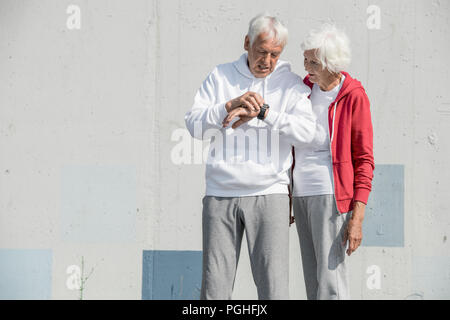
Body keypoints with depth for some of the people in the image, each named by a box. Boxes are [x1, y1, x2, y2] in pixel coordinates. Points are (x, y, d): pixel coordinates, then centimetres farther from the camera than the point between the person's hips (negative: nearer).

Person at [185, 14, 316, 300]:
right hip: (220, 195, 1)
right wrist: (231, 105, -13)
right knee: (215, 287, -1)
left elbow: (306, 131, -8)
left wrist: (262, 111, -15)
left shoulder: (290, 84, 7)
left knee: (273, 286, -8)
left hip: (269, 193, -1)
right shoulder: (220, 77, 12)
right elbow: (195, 124, 2)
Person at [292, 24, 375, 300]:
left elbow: (365, 160, -10)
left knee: (331, 280, -10)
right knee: (314, 280, 9)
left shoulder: (355, 97, -11)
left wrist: (357, 218, -16)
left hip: (331, 194, -7)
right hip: (302, 194, 7)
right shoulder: (306, 88, 8)